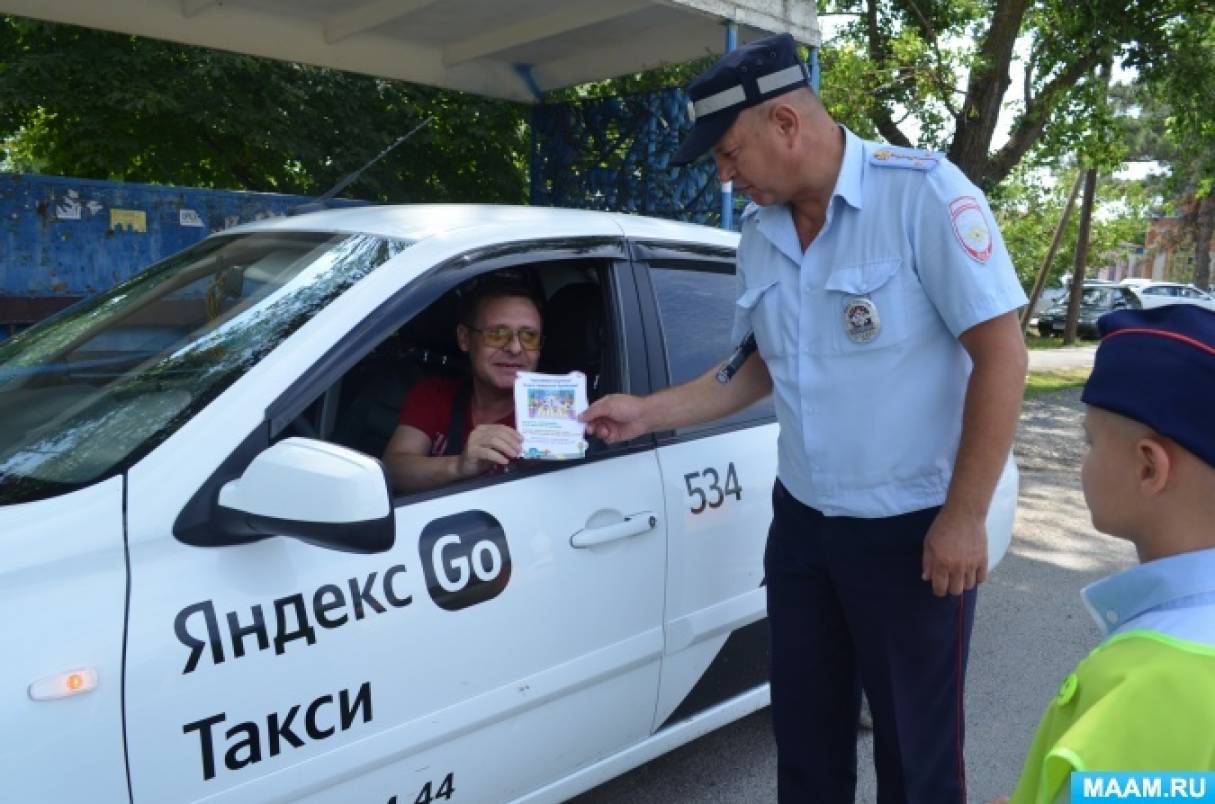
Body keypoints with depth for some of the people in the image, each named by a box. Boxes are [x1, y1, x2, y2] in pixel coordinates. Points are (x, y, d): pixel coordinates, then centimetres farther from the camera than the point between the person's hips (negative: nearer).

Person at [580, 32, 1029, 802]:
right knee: (805, 733, 18)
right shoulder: (760, 235, 5)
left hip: (911, 529, -5)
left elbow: (1001, 354, -16)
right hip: (801, 522, 6)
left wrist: (963, 518, -18)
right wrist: (647, 412, 8)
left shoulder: (923, 192, -15)